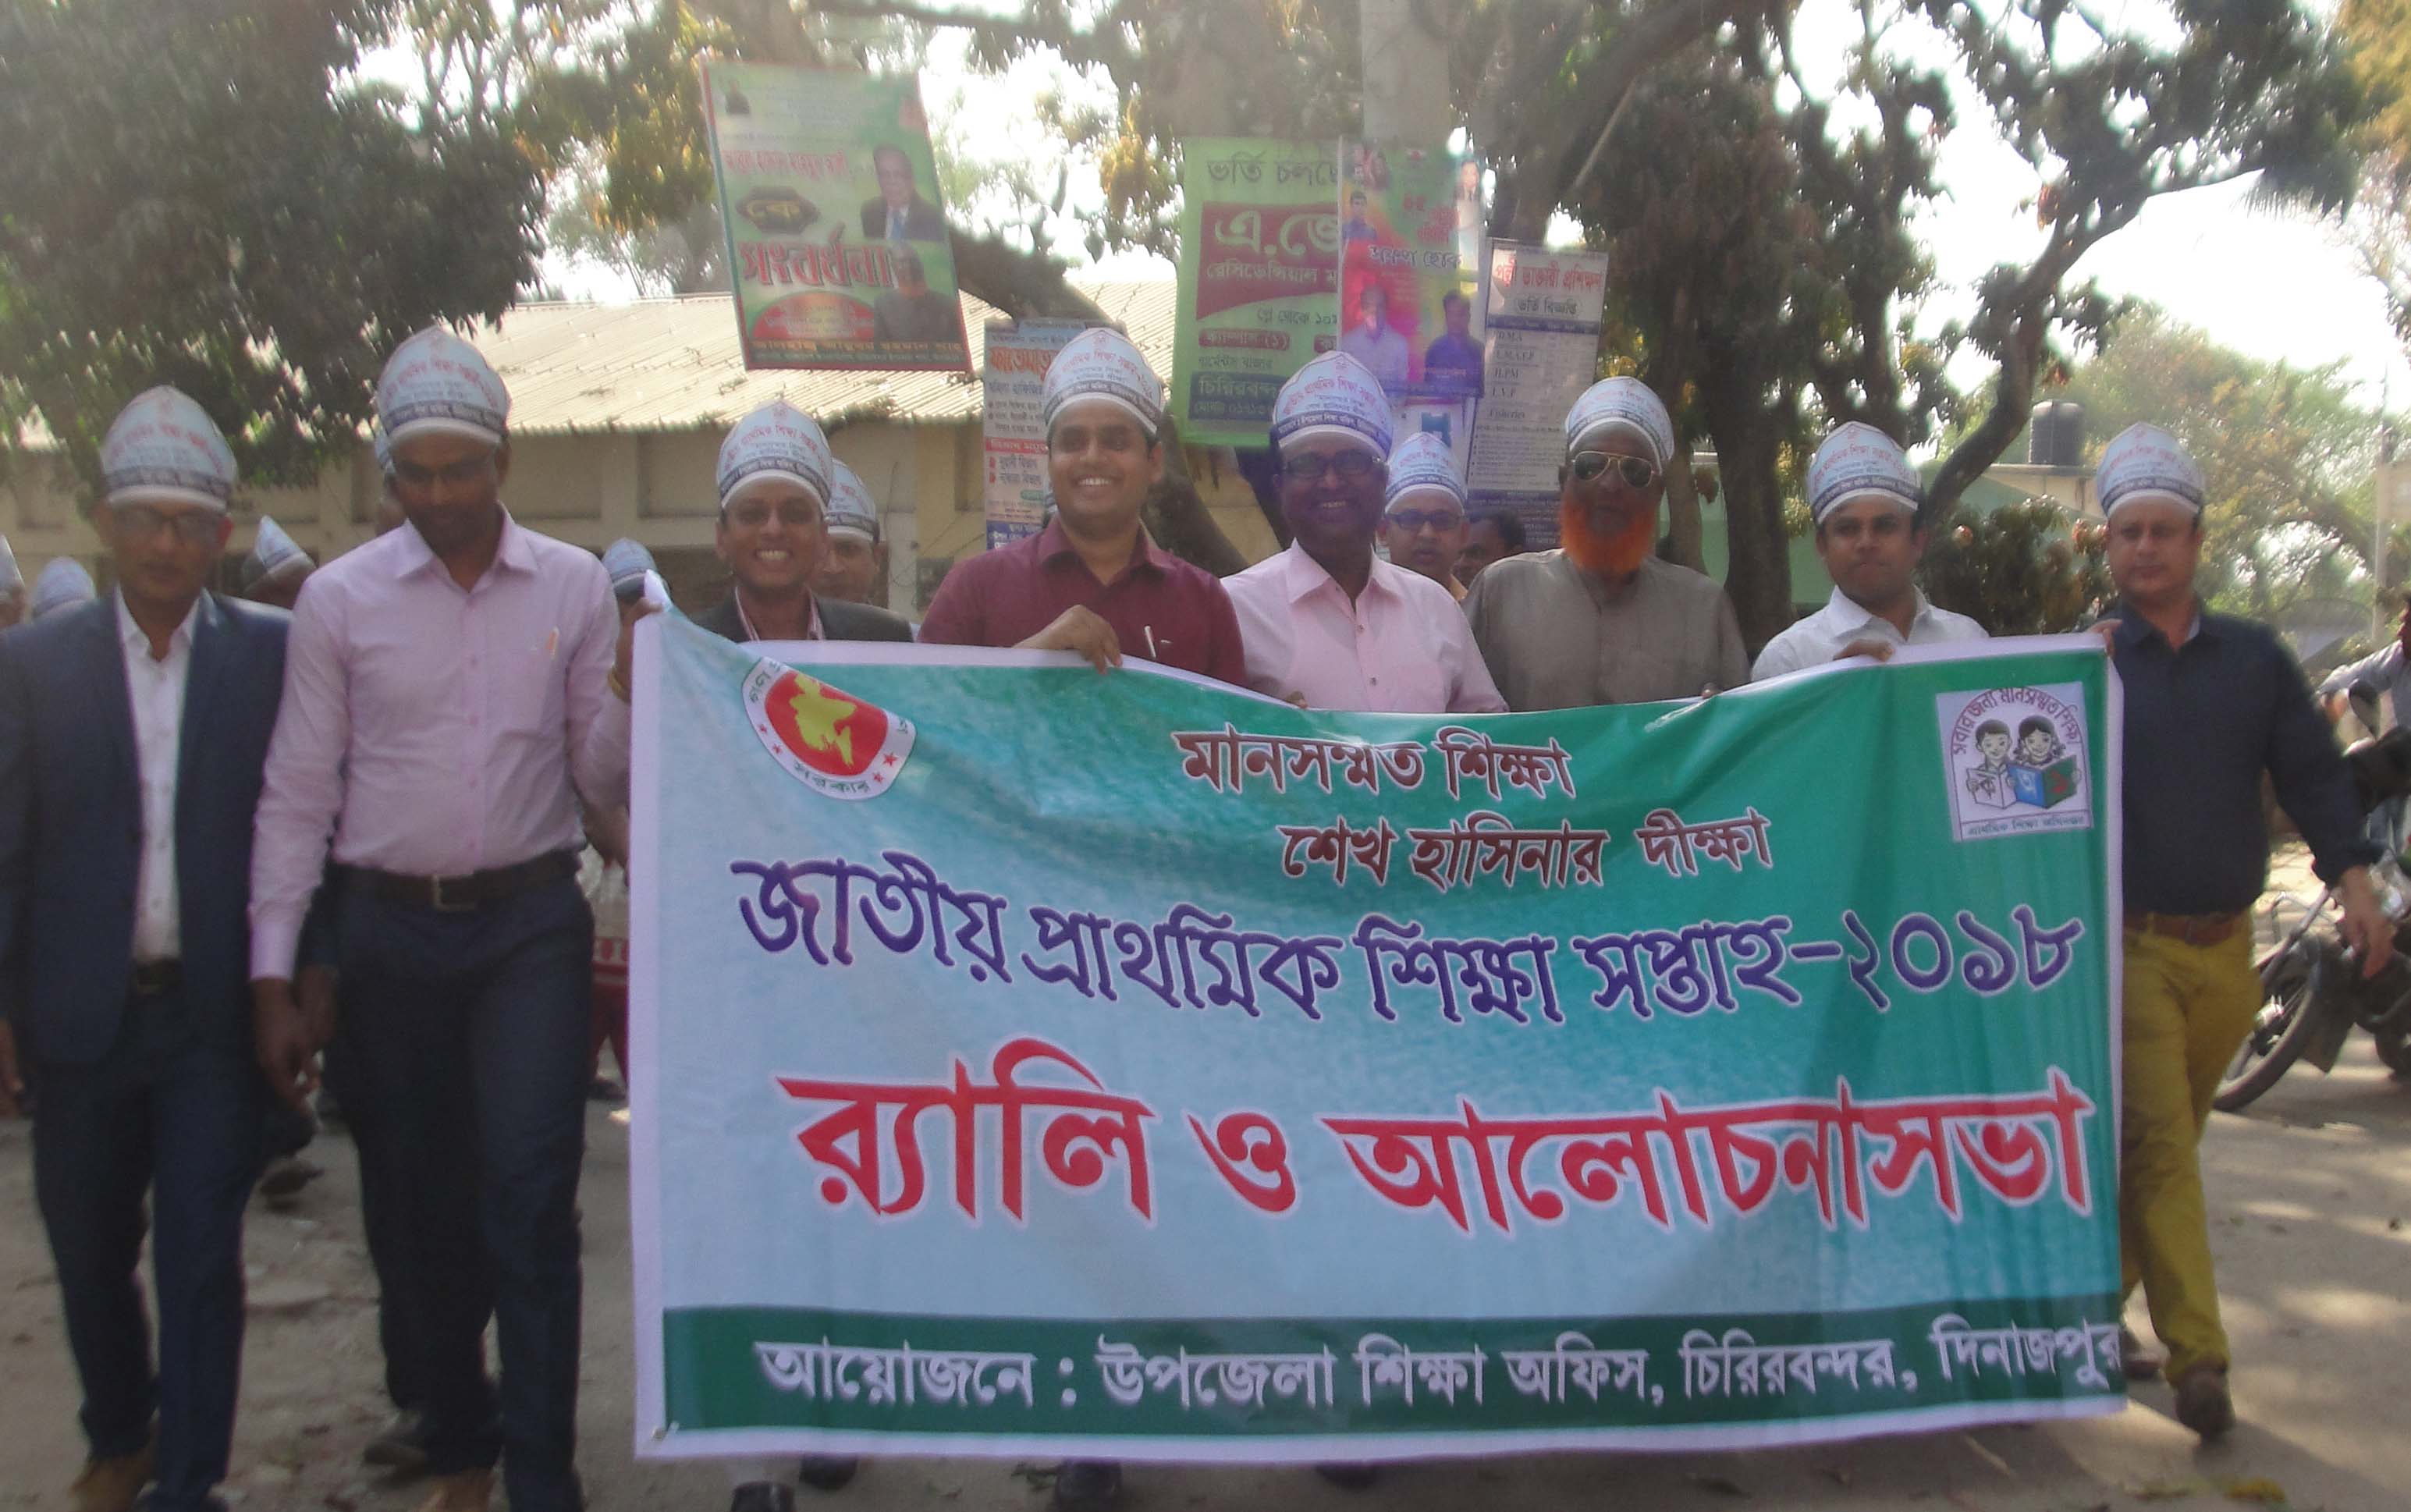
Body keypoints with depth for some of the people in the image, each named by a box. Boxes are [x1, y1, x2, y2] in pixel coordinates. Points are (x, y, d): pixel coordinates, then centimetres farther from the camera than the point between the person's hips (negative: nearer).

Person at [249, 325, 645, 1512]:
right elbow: (297, 797, 3)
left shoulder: (576, 588, 0)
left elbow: (604, 787, 3)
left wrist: (628, 698, -17)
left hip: (531, 923, -1)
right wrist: (272, 977, 0)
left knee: (530, 1197, -7)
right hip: (392, 927, 1)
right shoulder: (339, 599, 0)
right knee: (429, 1206, 12)